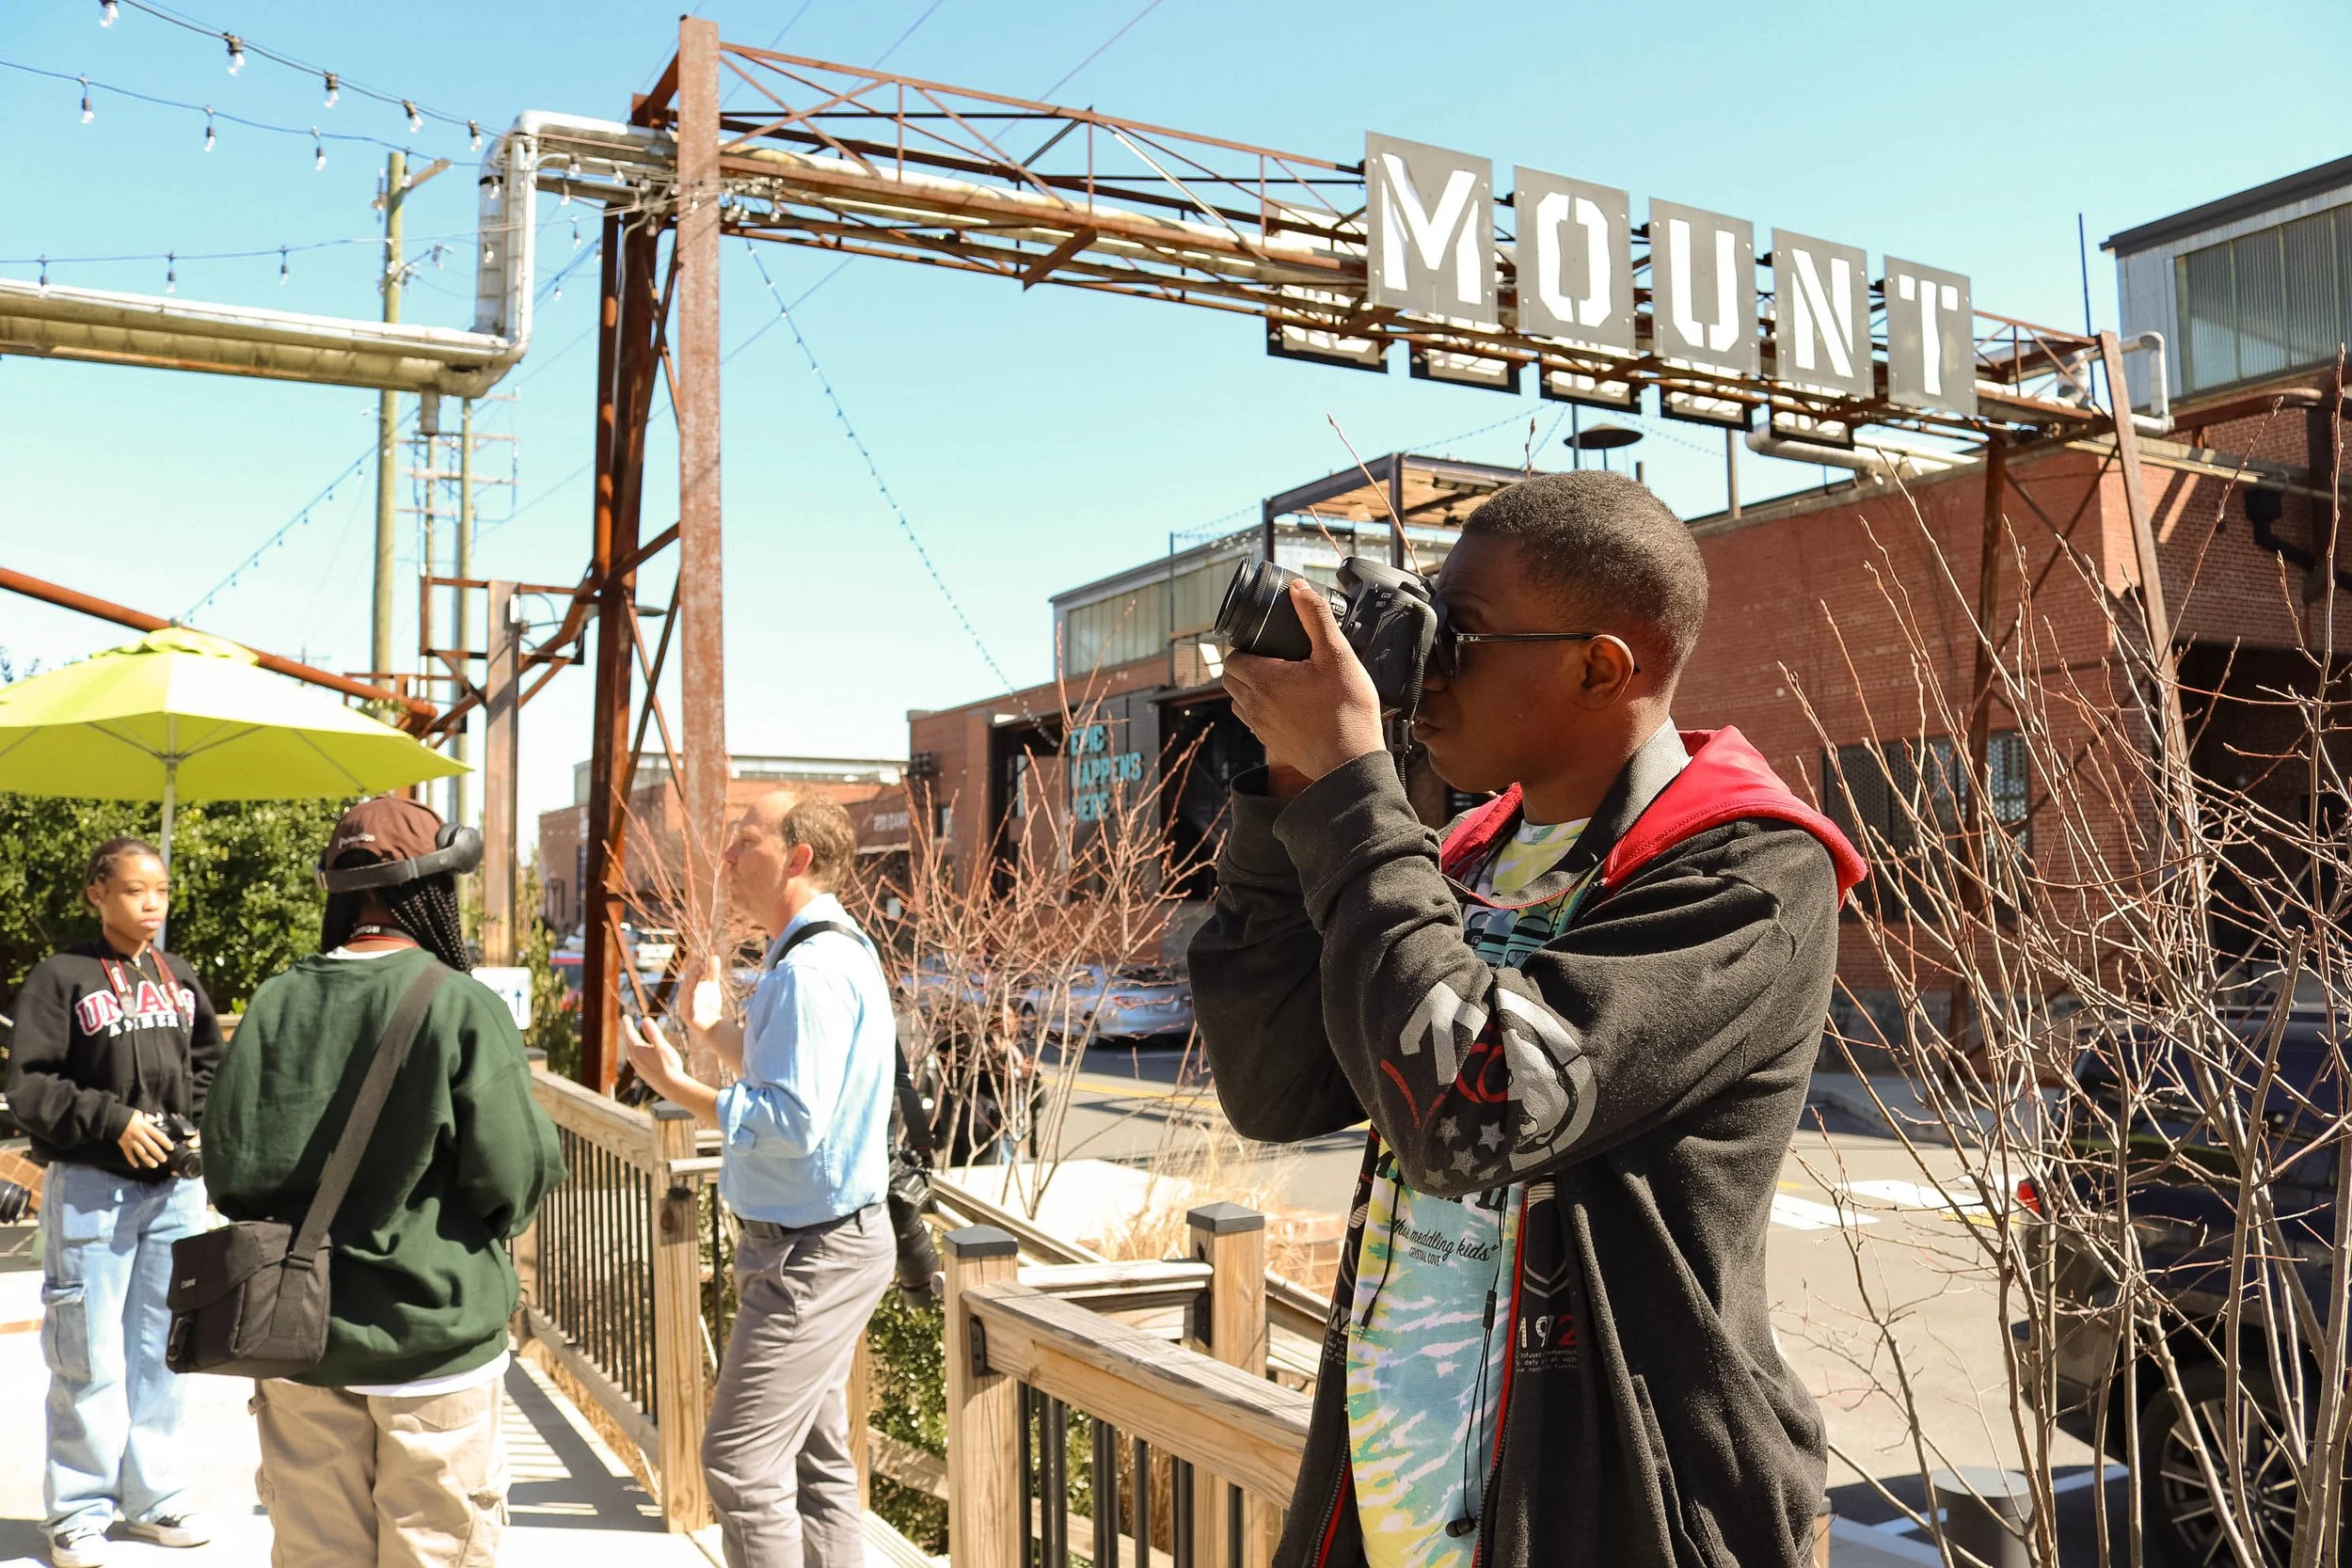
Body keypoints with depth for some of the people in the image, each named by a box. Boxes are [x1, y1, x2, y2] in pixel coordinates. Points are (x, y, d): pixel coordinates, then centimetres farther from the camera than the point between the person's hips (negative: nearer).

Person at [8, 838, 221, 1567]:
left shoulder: (179, 979, 9)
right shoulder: (61, 977, -6)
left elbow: (211, 1062, 16)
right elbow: (28, 1086, -9)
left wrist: (198, 1128, 0)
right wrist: (111, 1120, -17)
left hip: (176, 1186, 5)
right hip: (91, 1187, -5)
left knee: (160, 1349, 12)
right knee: (90, 1357, 0)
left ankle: (153, 1496, 24)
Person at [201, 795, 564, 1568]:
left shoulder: (277, 1003, -4)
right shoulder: (464, 1007, -15)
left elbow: (227, 1171, 0)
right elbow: (516, 1177, -14)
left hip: (300, 1336, 4)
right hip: (436, 1340, -4)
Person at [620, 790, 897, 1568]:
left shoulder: (812, 969, -22)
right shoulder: (832, 951, 12)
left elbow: (791, 1124, -27)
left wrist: (677, 1086, -19)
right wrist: (713, 1031, 19)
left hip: (812, 1255, -11)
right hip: (821, 1241, 11)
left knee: (740, 1462, -6)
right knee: (816, 1459, 17)